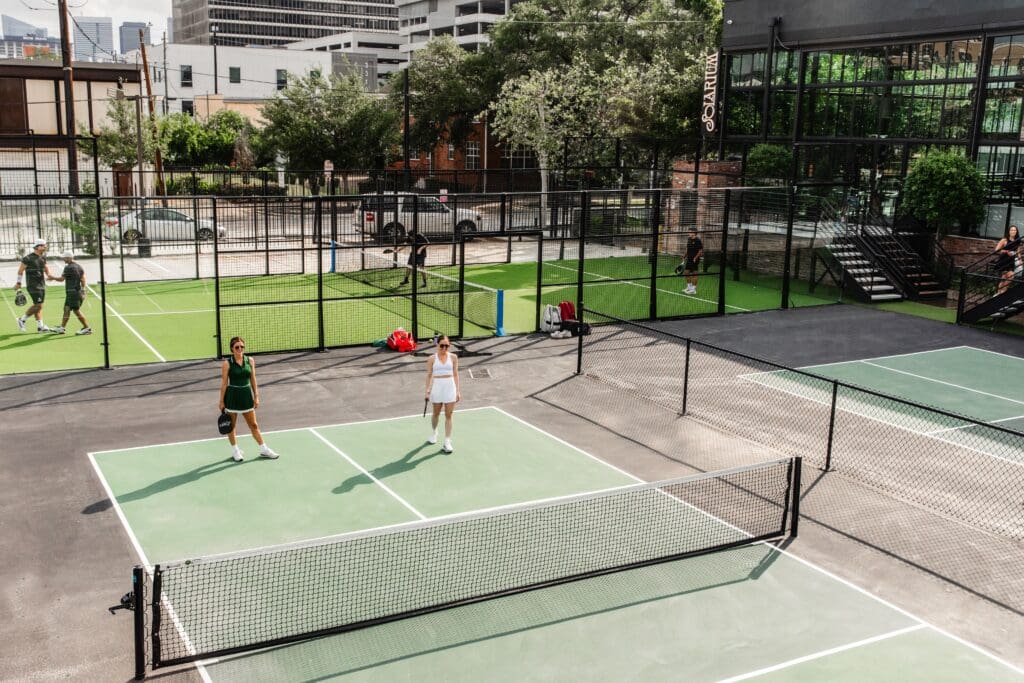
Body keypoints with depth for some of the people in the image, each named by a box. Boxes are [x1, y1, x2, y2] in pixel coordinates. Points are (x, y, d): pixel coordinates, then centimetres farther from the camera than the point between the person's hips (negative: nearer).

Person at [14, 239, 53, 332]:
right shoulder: (28, 258, -13)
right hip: (33, 285, -8)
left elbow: (45, 267, 25)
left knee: (39, 305, 9)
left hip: (42, 285, 8)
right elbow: (20, 270, -7)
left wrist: (48, 275, 8)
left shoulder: (43, 257, 9)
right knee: (38, 305, -10)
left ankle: (40, 326, 11)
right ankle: (22, 320, 6)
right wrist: (18, 283, -4)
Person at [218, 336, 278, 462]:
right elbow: (224, 383, -5)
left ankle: (264, 450, 17)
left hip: (246, 395, 3)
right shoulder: (227, 364, -8)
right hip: (232, 395, -3)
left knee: (253, 425, 9)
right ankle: (235, 451, 25)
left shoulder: (250, 360, 1)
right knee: (231, 425, 9)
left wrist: (256, 396, 7)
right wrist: (221, 401, -4)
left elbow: (253, 379, 7)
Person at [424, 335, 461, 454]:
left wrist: (458, 390, 1)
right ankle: (434, 432, 44)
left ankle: (447, 442, 2)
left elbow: (455, 374, 4)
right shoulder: (432, 358, -2)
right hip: (437, 387, 0)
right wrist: (427, 391, -2)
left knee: (448, 415, -1)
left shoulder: (453, 357, 1)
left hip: (450, 387, 0)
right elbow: (429, 375, 2)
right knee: (436, 413, 16)